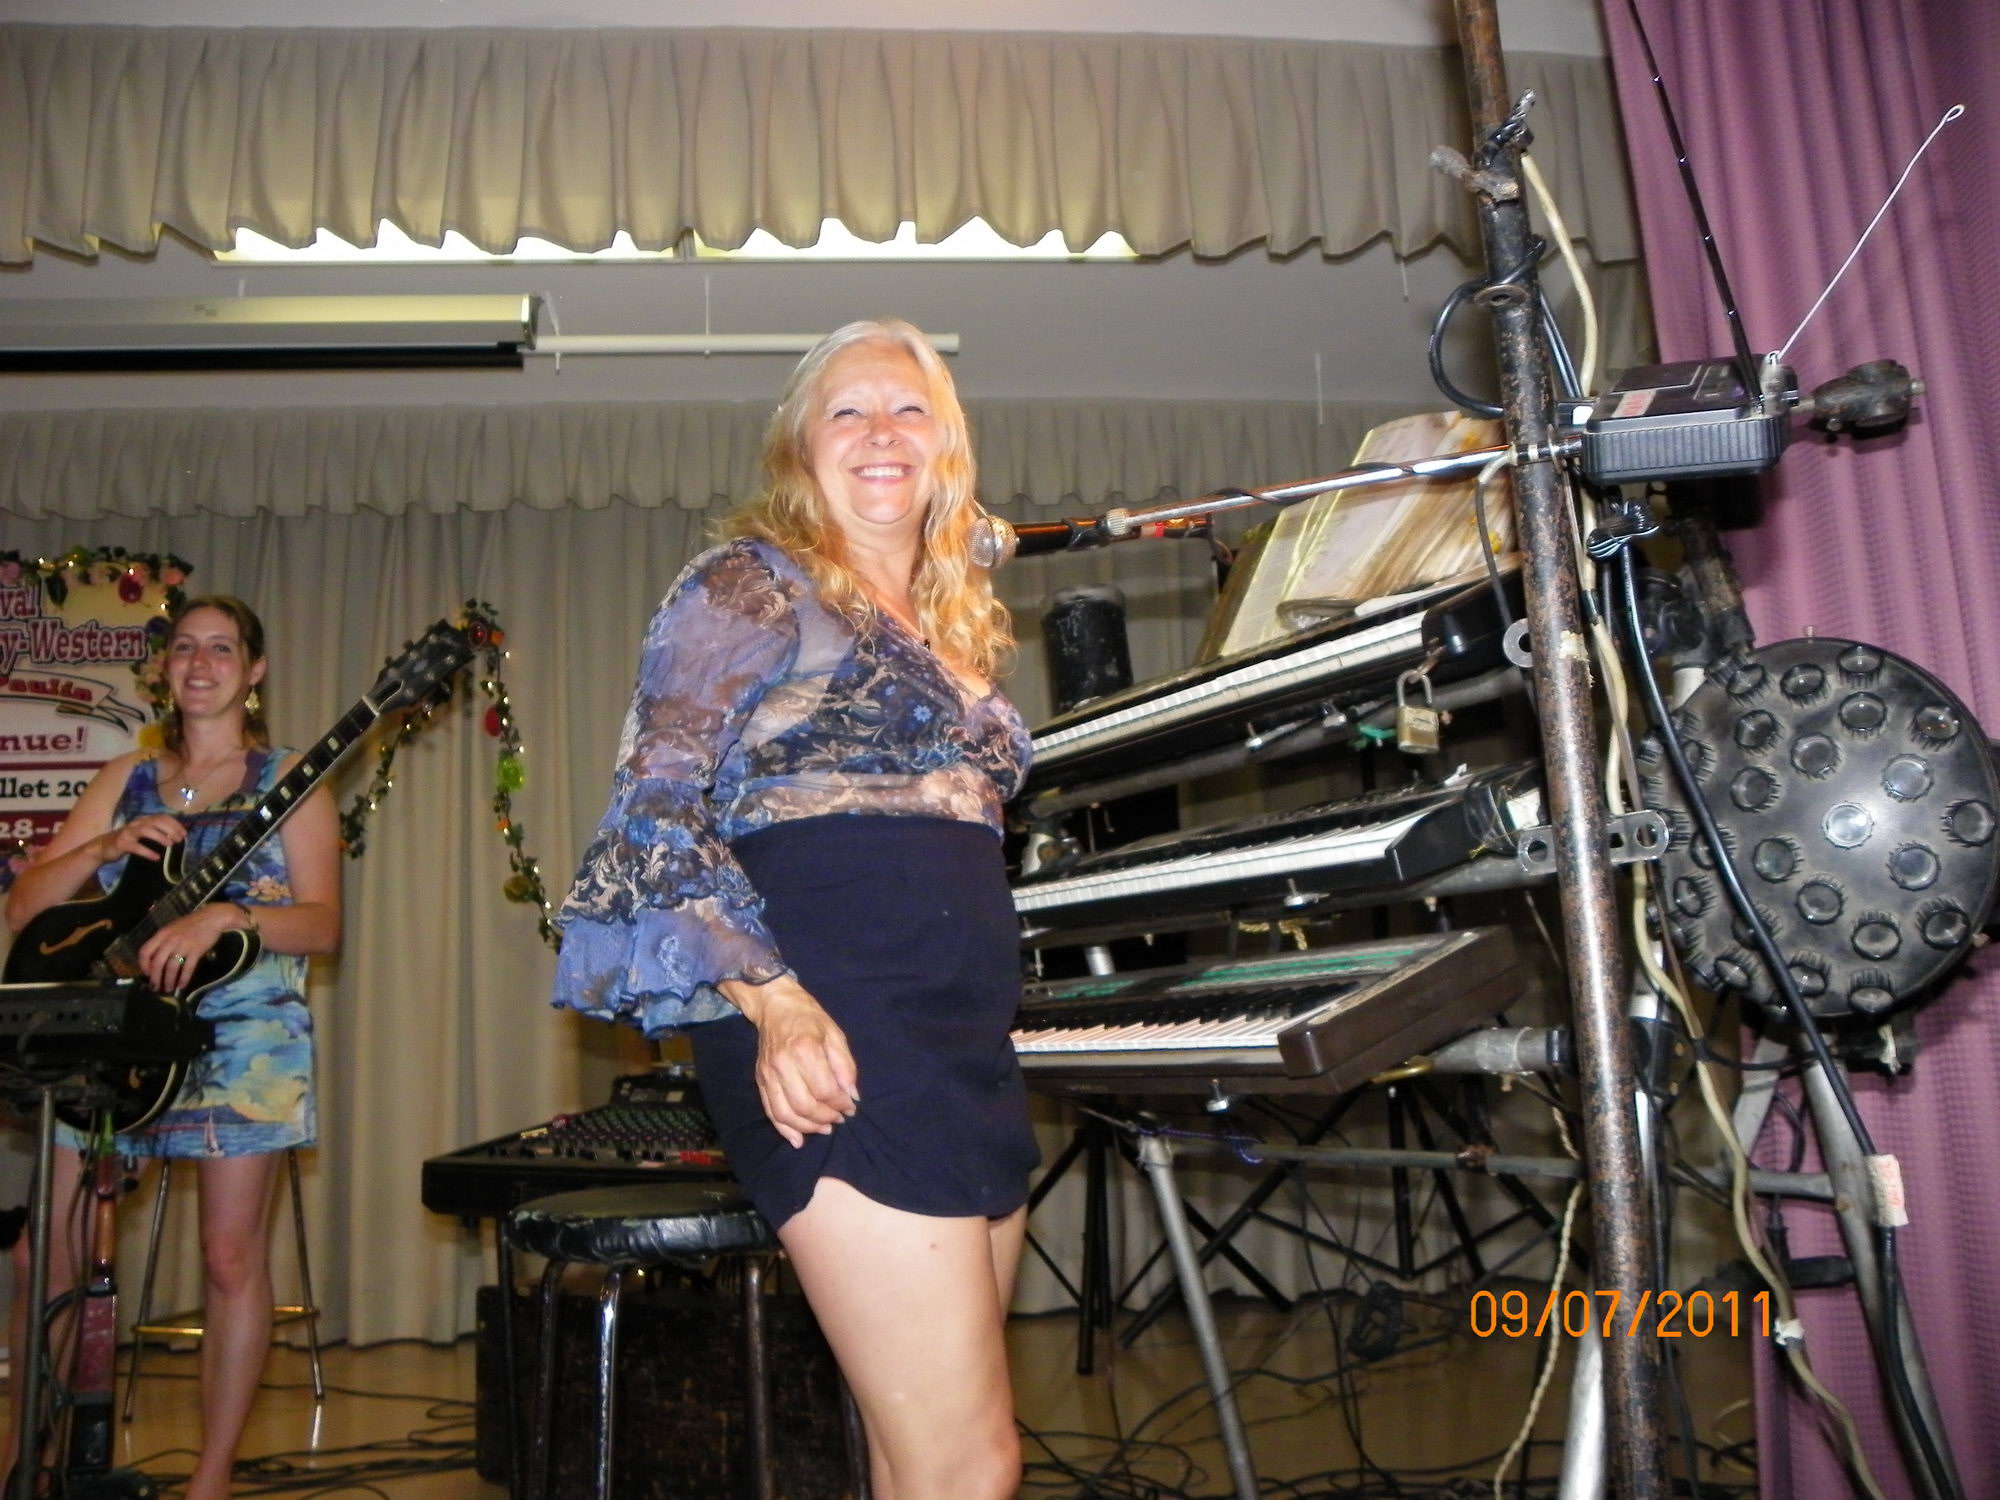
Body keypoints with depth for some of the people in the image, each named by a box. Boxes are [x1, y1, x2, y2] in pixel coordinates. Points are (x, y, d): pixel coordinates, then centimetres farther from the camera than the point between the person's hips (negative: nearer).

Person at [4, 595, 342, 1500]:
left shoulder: (288, 783, 2)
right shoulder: (125, 778, 13)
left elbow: (323, 923, -9)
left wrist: (226, 915, -25)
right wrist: (106, 847, -9)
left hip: (240, 1029, -4)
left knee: (231, 1256, -3)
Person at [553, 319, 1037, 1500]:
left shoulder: (955, 628, 23)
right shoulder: (753, 585, 0)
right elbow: (659, 814, -9)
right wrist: (775, 1004, -22)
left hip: (970, 1048, 8)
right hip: (835, 1049, -8)